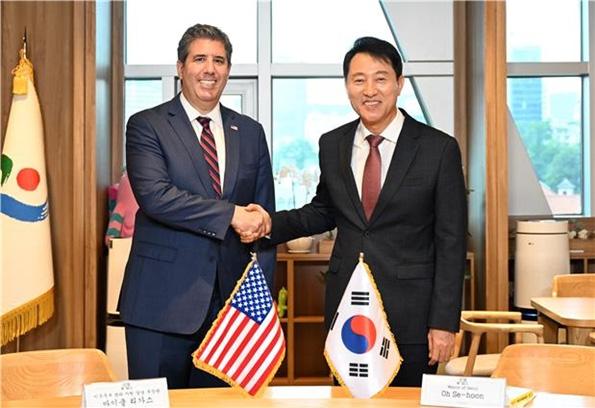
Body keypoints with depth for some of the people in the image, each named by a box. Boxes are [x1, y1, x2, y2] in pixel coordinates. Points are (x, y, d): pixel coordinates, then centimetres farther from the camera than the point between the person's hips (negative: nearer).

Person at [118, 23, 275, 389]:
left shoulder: (251, 132, 11)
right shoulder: (146, 125, -1)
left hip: (230, 300, 4)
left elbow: (265, 217, 11)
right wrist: (231, 215, -18)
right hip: (162, 302, -3)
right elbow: (154, 195, -17)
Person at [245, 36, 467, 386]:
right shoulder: (332, 145, 5)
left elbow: (451, 242, -6)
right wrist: (272, 223, 0)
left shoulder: (439, 148, -7)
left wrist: (444, 321, -9)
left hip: (410, 314, -3)